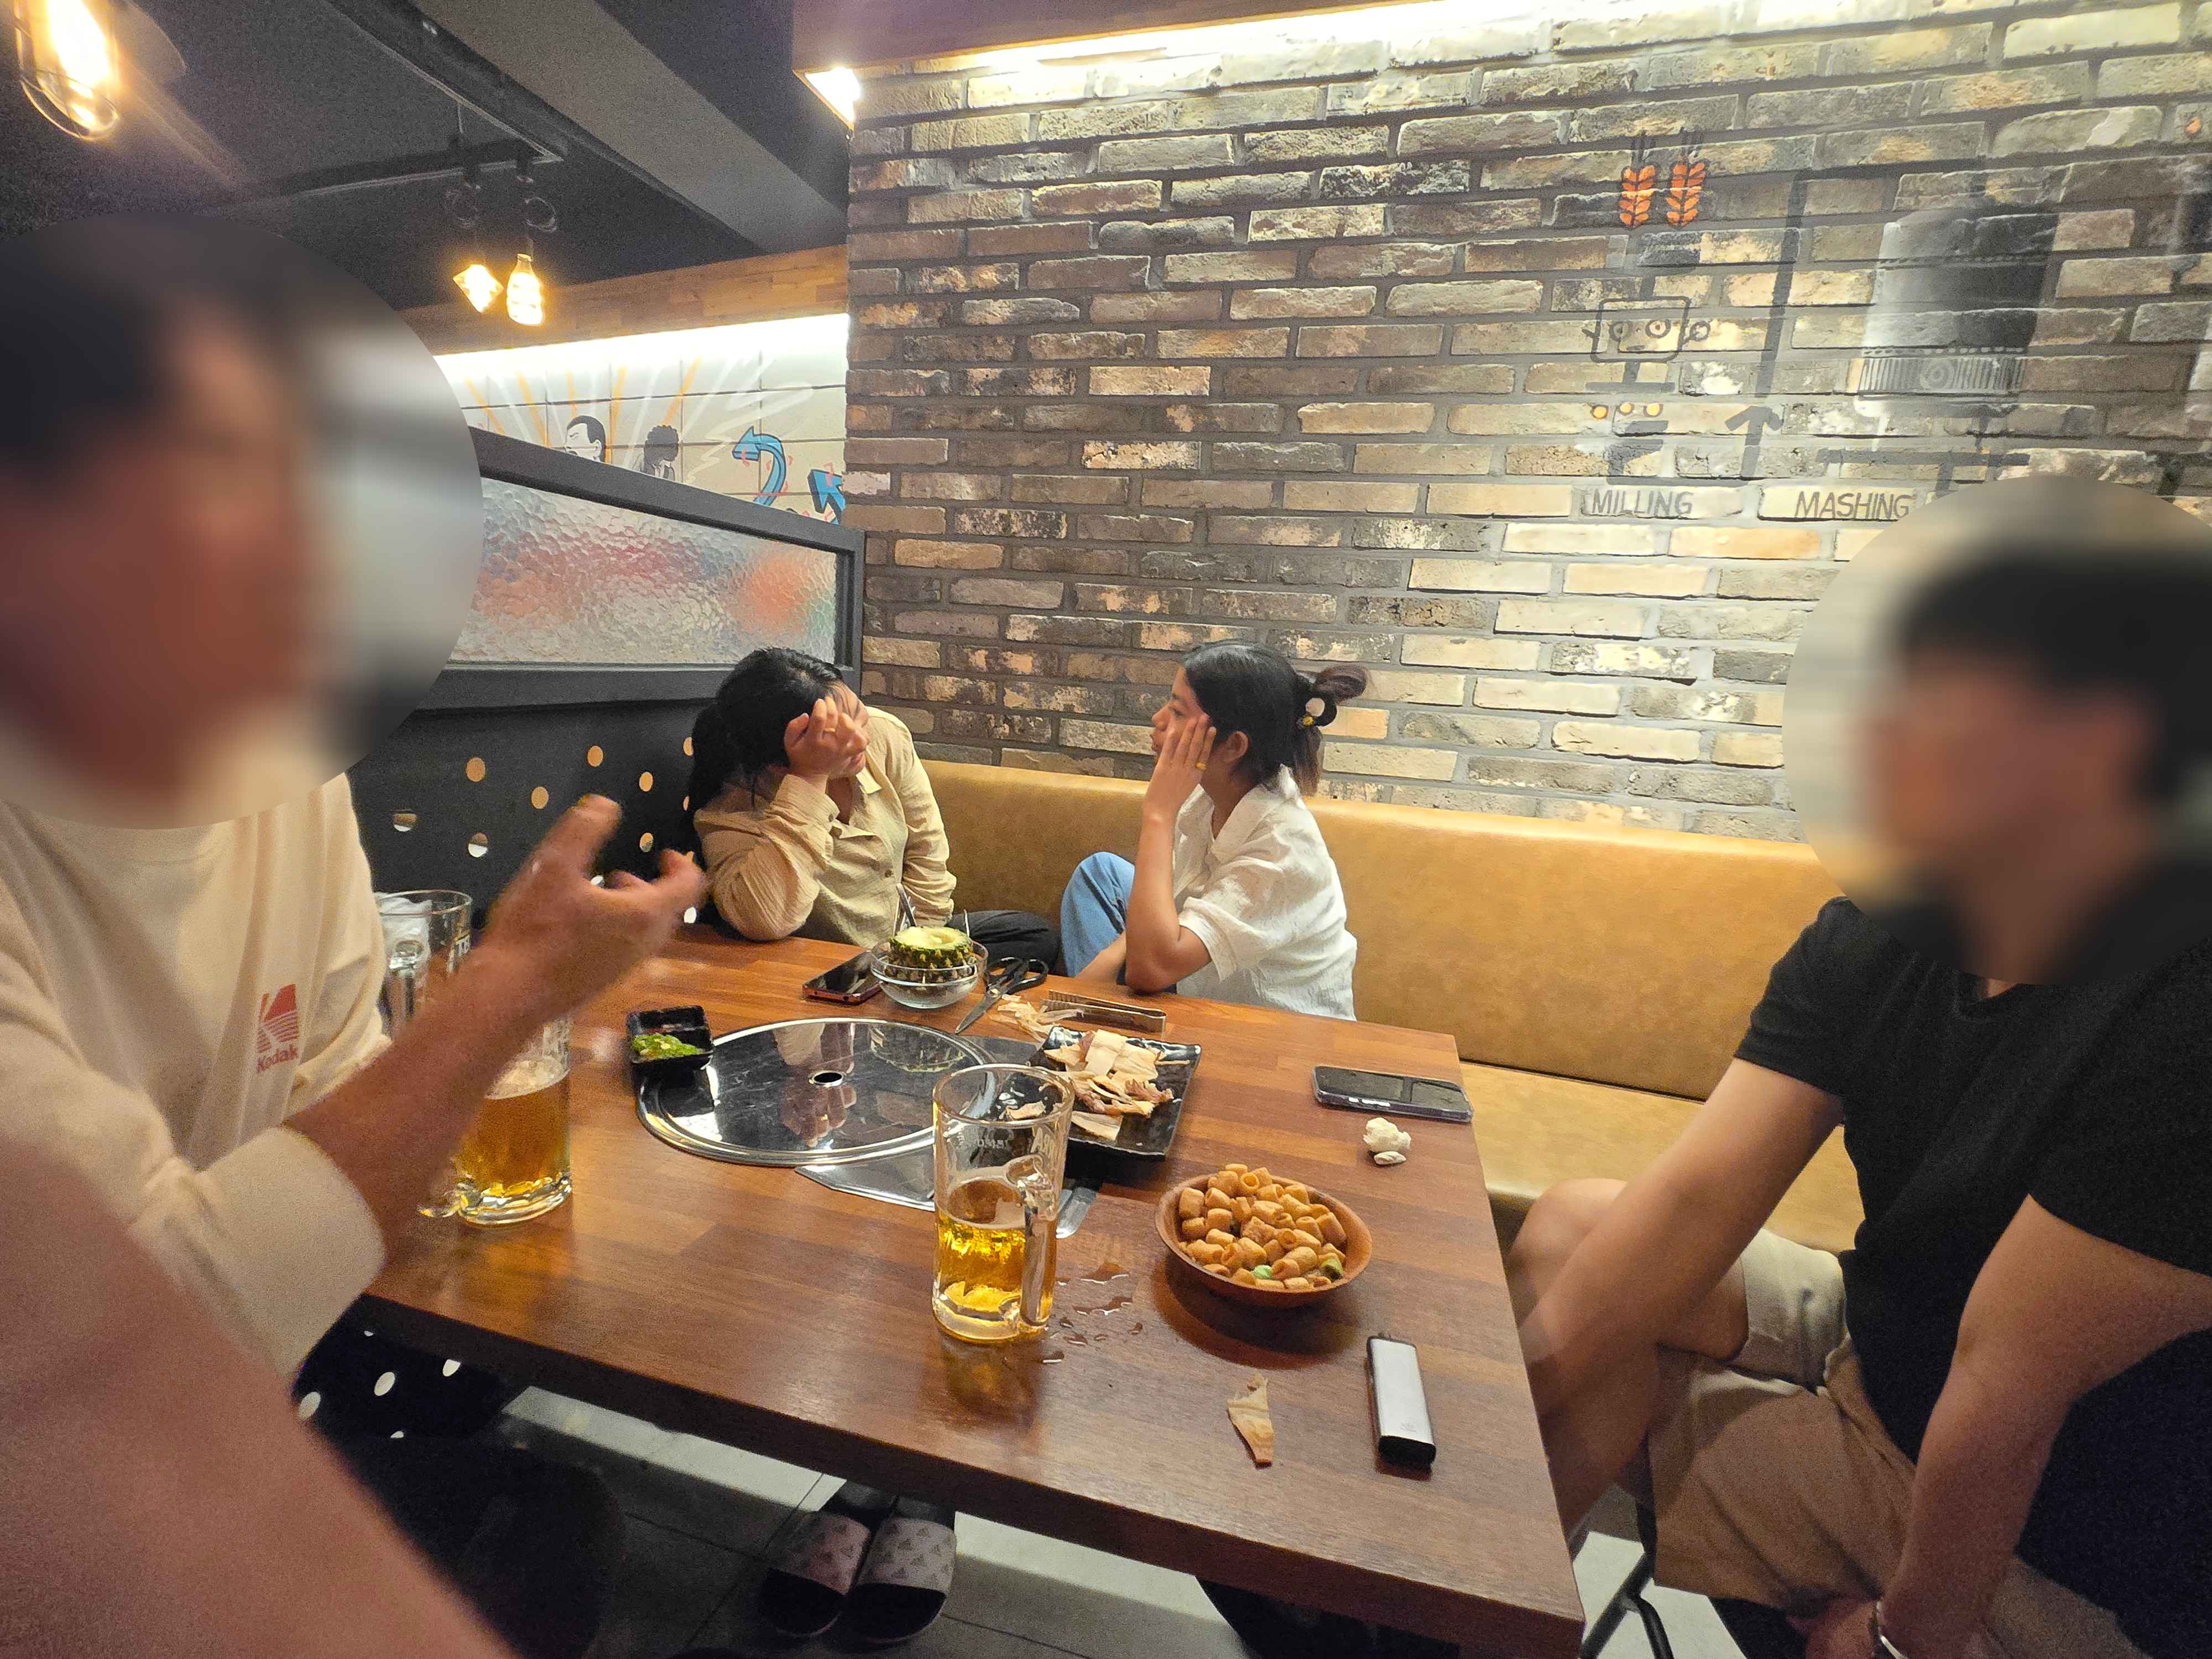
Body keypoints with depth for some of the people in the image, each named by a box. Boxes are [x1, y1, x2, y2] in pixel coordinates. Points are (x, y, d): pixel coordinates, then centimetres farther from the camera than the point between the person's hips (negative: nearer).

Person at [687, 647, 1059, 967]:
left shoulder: (885, 733, -12)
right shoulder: (734, 805, -24)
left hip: (906, 936, 7)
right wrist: (810, 779, -43)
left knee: (1038, 937, -1)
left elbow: (925, 849, 1)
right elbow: (765, 921, -44)